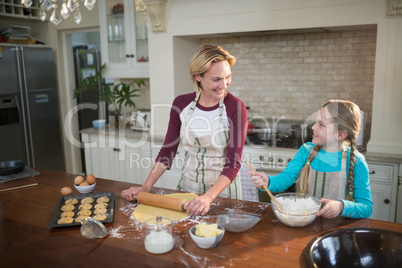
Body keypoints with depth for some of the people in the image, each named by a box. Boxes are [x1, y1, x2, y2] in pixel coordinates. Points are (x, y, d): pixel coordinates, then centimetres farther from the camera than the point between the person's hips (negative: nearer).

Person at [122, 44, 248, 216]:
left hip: (222, 190, -3)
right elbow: (167, 151, 0)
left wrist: (208, 197, -33)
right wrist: (146, 187, -8)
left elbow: (233, 164, -20)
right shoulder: (181, 104, -5)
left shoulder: (235, 108, -16)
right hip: (188, 187, 4)